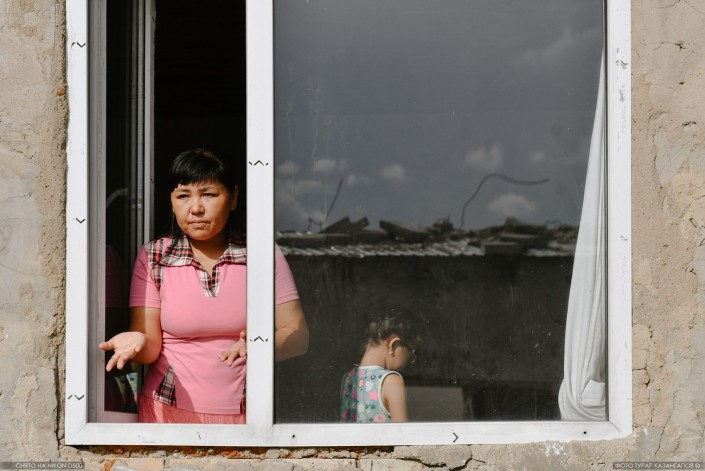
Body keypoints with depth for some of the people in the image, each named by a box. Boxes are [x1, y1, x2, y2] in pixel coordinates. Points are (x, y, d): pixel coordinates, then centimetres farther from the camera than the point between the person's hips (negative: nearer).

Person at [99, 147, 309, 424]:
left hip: (247, 413, 0)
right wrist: (139, 344, -27)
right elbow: (151, 346, -3)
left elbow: (298, 336, -5)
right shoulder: (153, 258, 2)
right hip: (170, 411, 0)